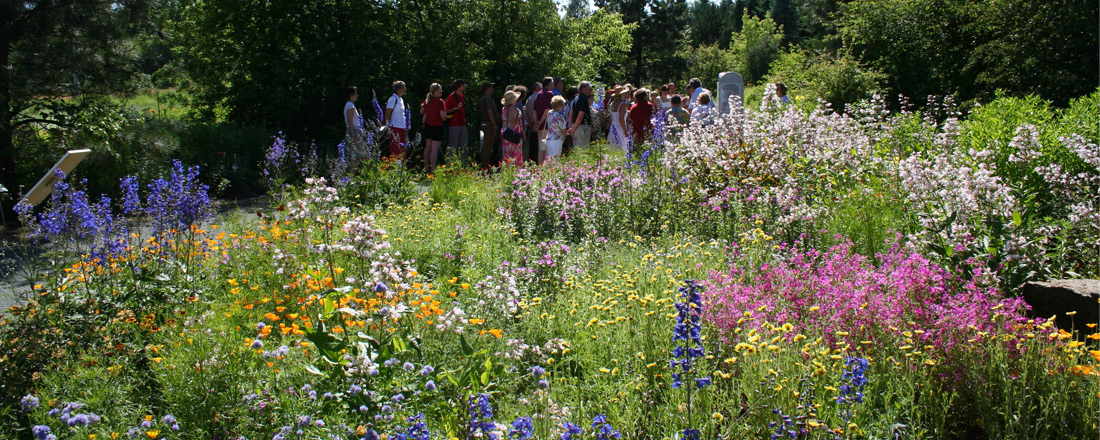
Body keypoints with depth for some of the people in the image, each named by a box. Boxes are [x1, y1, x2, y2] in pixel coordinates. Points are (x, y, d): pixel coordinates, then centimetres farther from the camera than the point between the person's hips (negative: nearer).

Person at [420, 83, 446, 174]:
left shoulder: (427, 100, 4)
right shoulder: (440, 101, -16)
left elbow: (421, 111, 15)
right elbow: (443, 116, -21)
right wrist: (445, 112, 0)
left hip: (428, 126, 7)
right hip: (437, 127, -7)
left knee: (427, 147, 17)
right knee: (434, 149, -5)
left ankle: (426, 168, 23)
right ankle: (432, 170, -6)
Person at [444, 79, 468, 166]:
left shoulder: (462, 96, 14)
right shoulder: (451, 96, -10)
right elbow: (445, 110, -12)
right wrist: (456, 108, -20)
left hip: (462, 124, 8)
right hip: (454, 125, -8)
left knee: (463, 146, 11)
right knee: (452, 146, -4)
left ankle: (465, 165, 16)